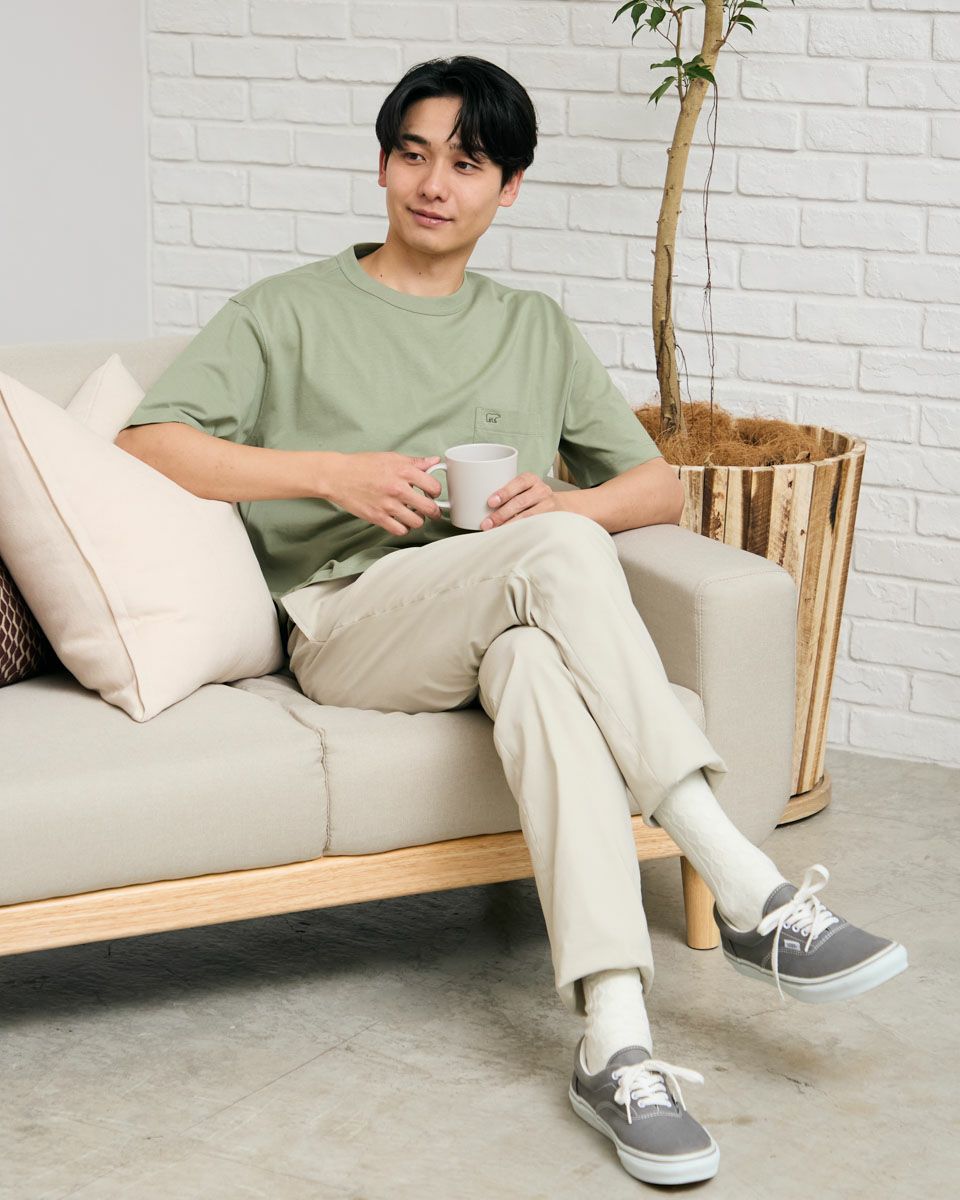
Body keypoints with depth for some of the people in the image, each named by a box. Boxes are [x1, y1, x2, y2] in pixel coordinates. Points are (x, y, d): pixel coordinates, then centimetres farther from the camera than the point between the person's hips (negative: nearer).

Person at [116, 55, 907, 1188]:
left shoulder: (537, 331, 25)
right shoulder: (290, 312, 16)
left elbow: (660, 486, 20)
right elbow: (144, 444, 3)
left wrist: (566, 500, -4)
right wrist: (331, 473, -8)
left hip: (511, 621, 2)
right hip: (349, 621, -2)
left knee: (539, 663, -39)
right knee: (557, 551, -34)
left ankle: (615, 1043, -50)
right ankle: (749, 892, -39)